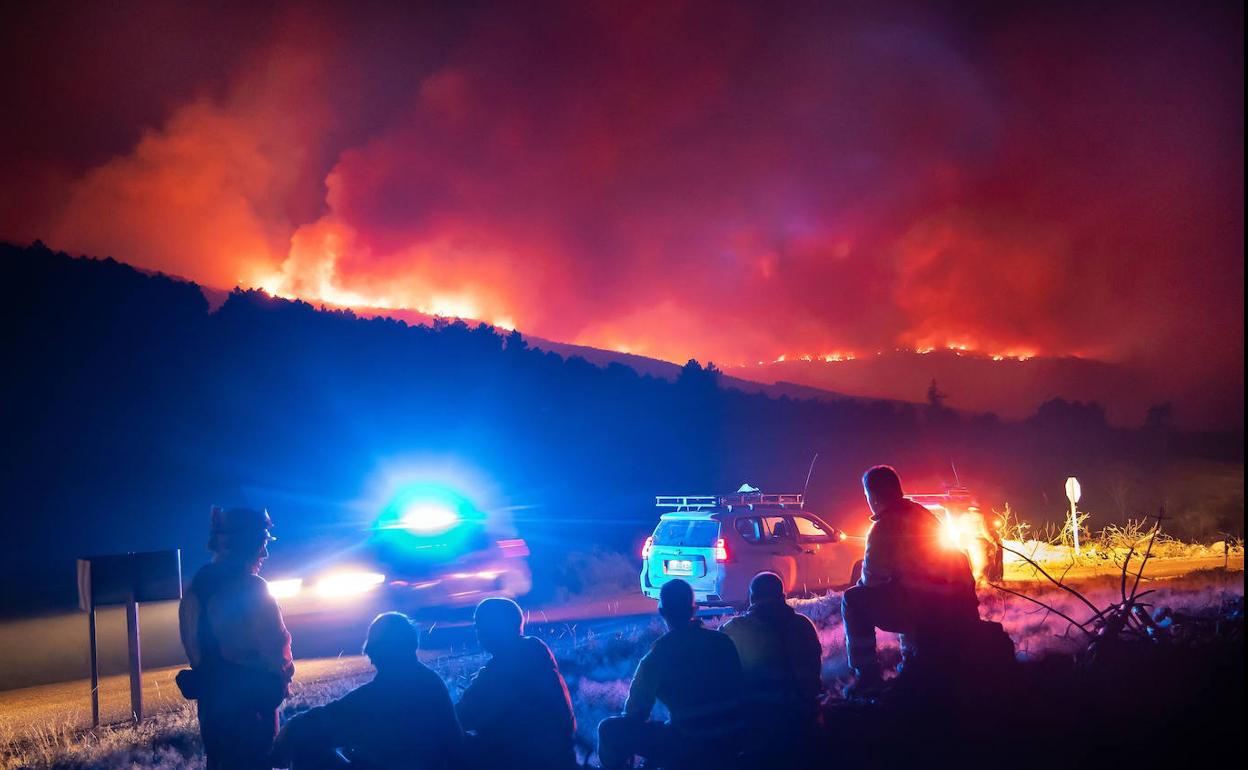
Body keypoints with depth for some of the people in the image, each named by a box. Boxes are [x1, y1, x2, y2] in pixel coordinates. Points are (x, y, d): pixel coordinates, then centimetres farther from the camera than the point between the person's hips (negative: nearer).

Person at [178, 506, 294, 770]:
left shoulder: (198, 584, 3)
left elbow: (191, 642, 8)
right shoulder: (251, 588, -19)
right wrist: (283, 677, 2)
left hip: (210, 691, 7)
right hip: (250, 694, -7)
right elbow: (274, 642, -17)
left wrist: (208, 672, 18)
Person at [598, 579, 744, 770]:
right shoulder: (724, 641, 1)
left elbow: (636, 713, -4)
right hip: (730, 745, 6)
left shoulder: (656, 658, -13)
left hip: (689, 753, -6)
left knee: (610, 729, 5)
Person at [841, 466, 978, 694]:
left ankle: (868, 675, 3)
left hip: (929, 612, -8)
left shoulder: (884, 527, -9)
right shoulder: (921, 513, 16)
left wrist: (863, 580, 16)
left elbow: (871, 578, -7)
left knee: (853, 600, 4)